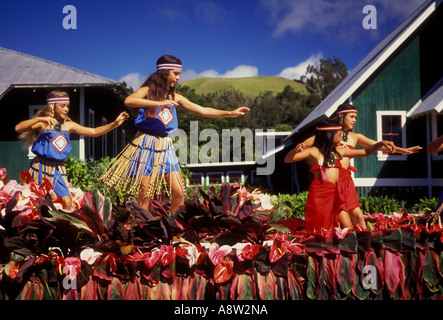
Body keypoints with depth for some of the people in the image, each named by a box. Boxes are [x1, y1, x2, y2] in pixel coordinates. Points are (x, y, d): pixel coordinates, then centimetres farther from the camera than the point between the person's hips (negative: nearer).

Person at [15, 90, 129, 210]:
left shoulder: (68, 125, 7)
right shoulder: (43, 124, -4)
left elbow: (94, 132, 8)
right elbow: (18, 128, -16)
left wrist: (114, 124, -2)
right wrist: (39, 119, -27)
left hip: (58, 170, 3)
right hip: (41, 168, -3)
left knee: (67, 202, -10)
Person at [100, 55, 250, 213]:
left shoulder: (175, 97, 11)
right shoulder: (147, 90, -3)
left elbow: (203, 111, 13)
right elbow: (128, 100, -25)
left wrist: (231, 113, 8)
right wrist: (159, 103, -33)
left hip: (165, 146, 5)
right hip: (146, 144, -5)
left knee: (179, 193, -2)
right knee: (145, 195, -6)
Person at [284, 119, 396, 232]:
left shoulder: (339, 152, 15)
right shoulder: (313, 151, 0)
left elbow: (366, 152, 23)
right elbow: (287, 159, -8)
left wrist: (381, 144, 11)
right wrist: (296, 149, -28)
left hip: (336, 195, 6)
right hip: (319, 194, -6)